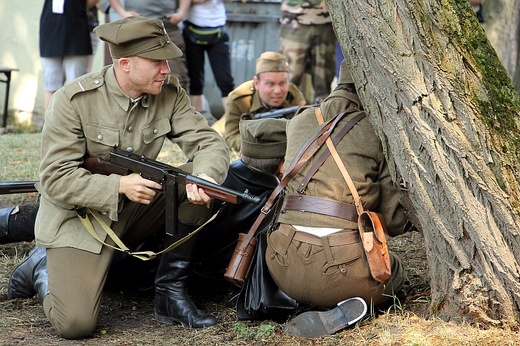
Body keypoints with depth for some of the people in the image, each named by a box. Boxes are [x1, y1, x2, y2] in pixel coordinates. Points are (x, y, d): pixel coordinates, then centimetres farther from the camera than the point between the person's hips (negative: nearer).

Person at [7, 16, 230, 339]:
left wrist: (204, 178, -35)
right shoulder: (74, 100, -19)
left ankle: (171, 294, -7)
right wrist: (119, 186, -33)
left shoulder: (170, 94, -6)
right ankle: (42, 267, 14)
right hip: (78, 216, -5)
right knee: (76, 324, -21)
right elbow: (55, 178, -20)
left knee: (197, 180, -19)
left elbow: (210, 142, -11)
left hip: (136, 209, 5)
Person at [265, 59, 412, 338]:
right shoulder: (377, 133, 1)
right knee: (393, 271, 28)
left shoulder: (300, 121, 13)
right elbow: (395, 222, 1)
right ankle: (342, 313, -2)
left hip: (284, 268, 5)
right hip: (338, 268, -5)